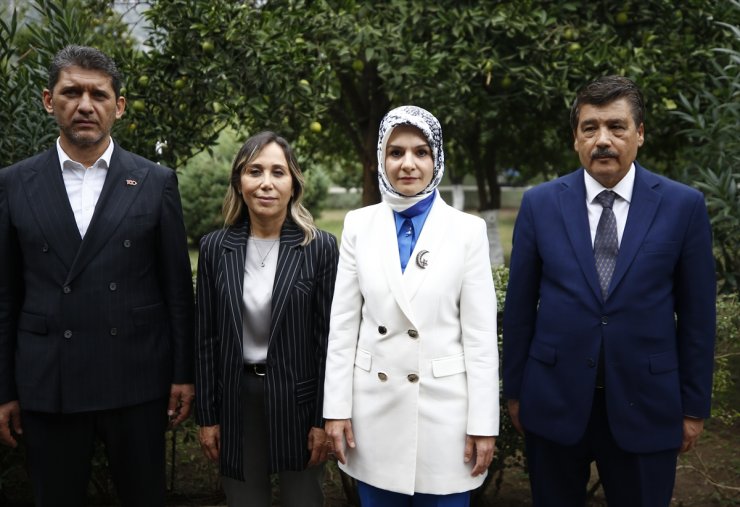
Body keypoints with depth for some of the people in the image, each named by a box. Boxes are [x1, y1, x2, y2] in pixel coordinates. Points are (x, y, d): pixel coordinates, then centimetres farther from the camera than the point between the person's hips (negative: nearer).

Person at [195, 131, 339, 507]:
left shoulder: (321, 247, -7)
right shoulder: (215, 247, -1)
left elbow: (328, 337, -6)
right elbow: (205, 338, 3)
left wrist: (323, 419, -6)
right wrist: (207, 416, 2)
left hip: (297, 398, -2)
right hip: (236, 399, 2)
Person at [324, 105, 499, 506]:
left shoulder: (468, 229, -3)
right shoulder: (359, 224, 2)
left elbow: (480, 335, -4)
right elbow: (342, 325, 3)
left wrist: (483, 423, -6)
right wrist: (336, 408, 0)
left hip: (443, 405, -2)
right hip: (374, 407, 2)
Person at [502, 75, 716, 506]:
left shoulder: (684, 206, -4)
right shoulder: (540, 204, -1)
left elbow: (697, 313, 0)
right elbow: (520, 305, 2)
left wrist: (695, 407, 2)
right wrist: (515, 390, 5)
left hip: (645, 403, -1)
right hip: (554, 400, 1)